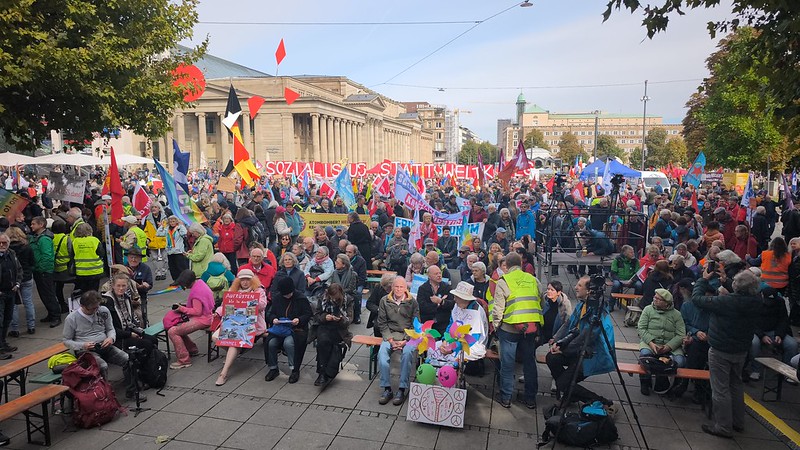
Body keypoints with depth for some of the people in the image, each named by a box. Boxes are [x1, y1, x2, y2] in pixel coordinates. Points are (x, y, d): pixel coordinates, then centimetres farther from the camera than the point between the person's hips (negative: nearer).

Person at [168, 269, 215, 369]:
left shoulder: (196, 291, -21)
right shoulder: (200, 283, 8)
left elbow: (197, 311, -22)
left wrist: (182, 309, -13)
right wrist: (184, 307, 9)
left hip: (202, 319, -11)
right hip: (205, 315, 11)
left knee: (172, 332, -16)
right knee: (177, 327, 16)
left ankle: (184, 360, -11)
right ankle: (192, 349, 26)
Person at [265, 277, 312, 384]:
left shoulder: (301, 298, -3)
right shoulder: (277, 298, 9)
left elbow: (308, 314, -1)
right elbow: (271, 313, 15)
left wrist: (299, 320, -20)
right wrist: (273, 319, -8)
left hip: (297, 328, -4)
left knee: (288, 343, -33)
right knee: (270, 342, -24)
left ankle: (295, 369, -12)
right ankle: (273, 368, -1)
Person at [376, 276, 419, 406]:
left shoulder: (412, 302, 3)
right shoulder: (384, 301, 6)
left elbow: (415, 325, 1)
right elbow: (382, 324, 5)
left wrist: (405, 341, -12)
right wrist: (391, 340, -8)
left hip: (408, 335, -1)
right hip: (390, 334, 2)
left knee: (407, 353, -31)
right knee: (382, 352, -28)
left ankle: (402, 389, -23)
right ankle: (387, 389, -19)